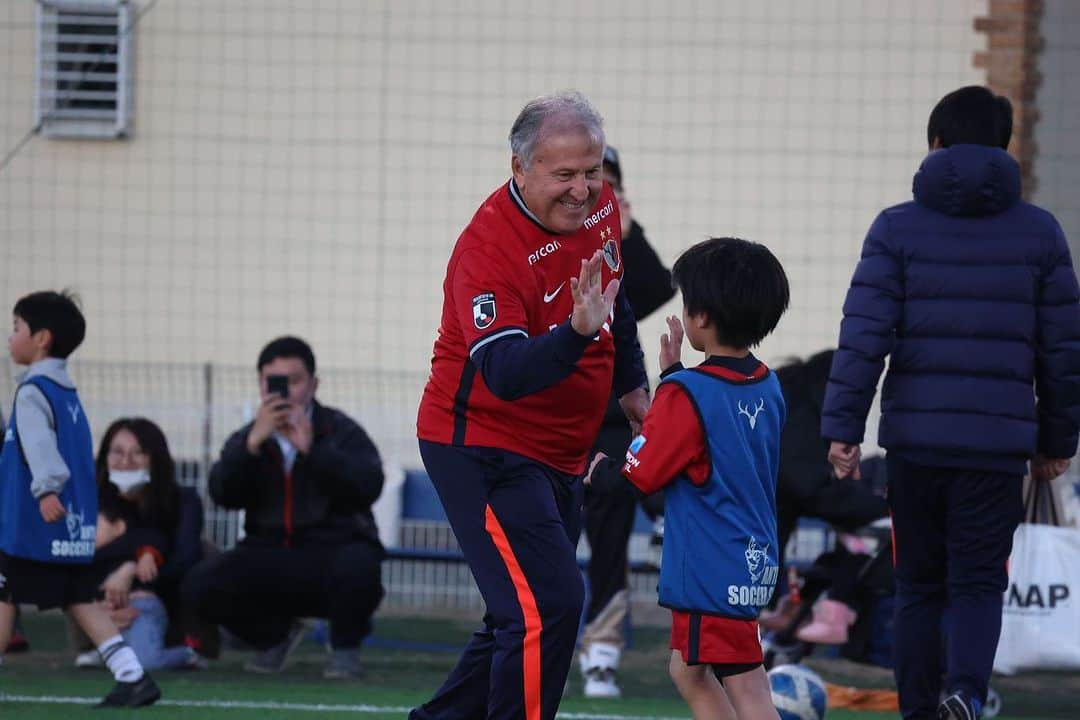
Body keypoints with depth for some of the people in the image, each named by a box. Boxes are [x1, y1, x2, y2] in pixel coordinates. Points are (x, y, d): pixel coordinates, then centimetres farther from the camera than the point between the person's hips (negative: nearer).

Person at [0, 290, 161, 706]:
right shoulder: (67, 394, 17)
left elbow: (39, 445, -27)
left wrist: (46, 489, -40)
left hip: (33, 522, -9)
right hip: (75, 524, 9)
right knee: (79, 600, 6)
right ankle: (133, 677, -5)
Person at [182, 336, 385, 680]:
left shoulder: (341, 431, 1)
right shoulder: (246, 439, 10)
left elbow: (369, 486, -17)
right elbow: (223, 494, -9)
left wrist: (311, 449, -27)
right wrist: (253, 444, -24)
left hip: (334, 550, -3)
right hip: (268, 558, 3)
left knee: (358, 567, -39)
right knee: (199, 584, -21)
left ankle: (345, 648, -4)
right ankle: (274, 635, 10)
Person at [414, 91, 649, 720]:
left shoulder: (600, 207, -1)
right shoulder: (488, 249, -26)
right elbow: (505, 374, -36)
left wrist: (634, 389, 24)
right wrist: (577, 331, -50)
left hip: (557, 456, 9)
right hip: (483, 449, -9)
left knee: (528, 617, 15)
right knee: (548, 606, -18)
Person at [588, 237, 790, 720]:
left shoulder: (686, 394, -17)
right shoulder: (767, 387, 6)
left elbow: (638, 475, -12)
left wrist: (600, 473, 9)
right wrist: (673, 373, 23)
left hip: (712, 572, -9)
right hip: (754, 563, 9)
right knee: (688, 670, 23)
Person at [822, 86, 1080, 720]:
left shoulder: (898, 228, 2)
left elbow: (865, 335, -6)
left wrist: (843, 427, -3)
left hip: (915, 438, 0)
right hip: (1000, 442, 0)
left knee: (920, 585, 13)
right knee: (978, 582, 3)